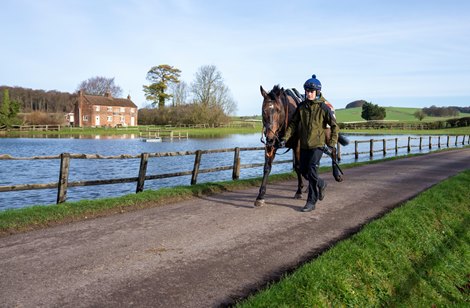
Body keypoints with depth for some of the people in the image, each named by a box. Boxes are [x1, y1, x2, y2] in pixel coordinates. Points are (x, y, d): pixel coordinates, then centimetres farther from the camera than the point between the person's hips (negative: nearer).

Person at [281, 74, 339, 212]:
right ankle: (321, 184, 41)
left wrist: (332, 144, -13)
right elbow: (293, 123, 8)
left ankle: (311, 202, 0)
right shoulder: (302, 107, 4)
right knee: (303, 171, 13)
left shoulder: (323, 108, -8)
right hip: (304, 145, 6)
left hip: (317, 144, -5)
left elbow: (334, 126, -5)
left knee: (312, 171, -11)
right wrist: (286, 137, -4)